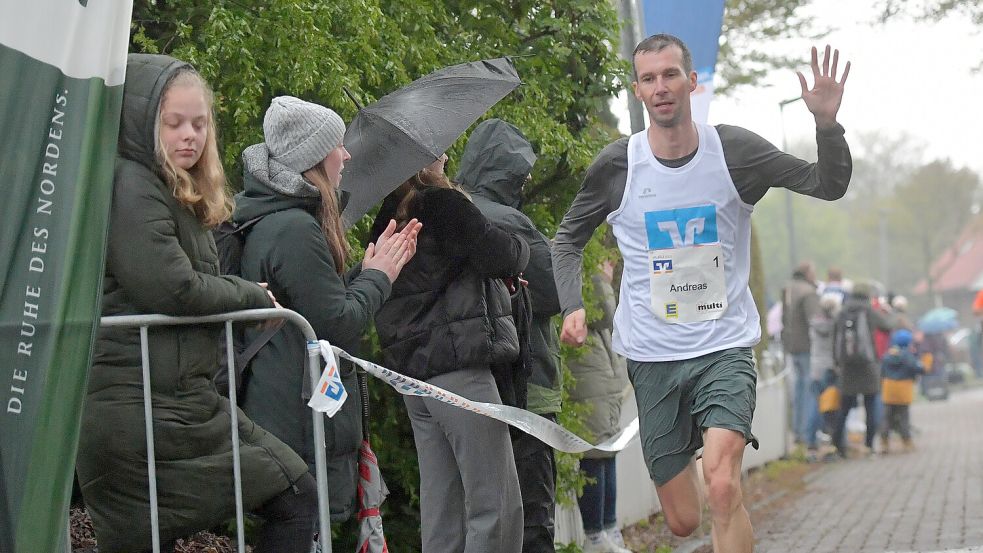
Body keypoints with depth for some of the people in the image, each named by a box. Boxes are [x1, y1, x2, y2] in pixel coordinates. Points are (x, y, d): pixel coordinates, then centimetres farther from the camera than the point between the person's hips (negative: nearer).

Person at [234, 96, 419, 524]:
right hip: (304, 425, -11)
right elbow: (338, 326, -18)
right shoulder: (295, 230, -18)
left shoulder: (265, 223, 15)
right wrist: (377, 277, -3)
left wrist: (371, 270, 17)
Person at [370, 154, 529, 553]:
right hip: (459, 370, -9)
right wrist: (518, 250, 9)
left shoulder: (389, 217, 15)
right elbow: (502, 256, -13)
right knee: (496, 506, -7)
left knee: (441, 507, 10)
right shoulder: (441, 204, -10)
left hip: (413, 372, 9)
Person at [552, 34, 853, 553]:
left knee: (722, 486, -27)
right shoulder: (616, 165, -3)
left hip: (725, 348, -1)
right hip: (652, 354, 1)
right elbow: (568, 239, 11)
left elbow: (830, 186, -1)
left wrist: (827, 123, -20)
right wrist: (572, 306, -5)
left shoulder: (734, 151, -4)